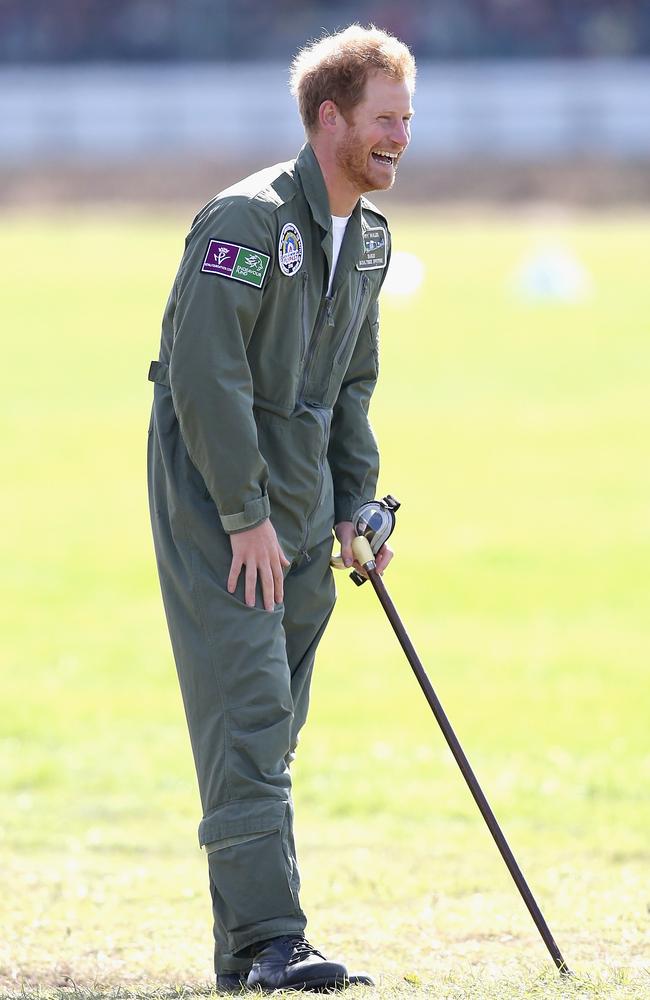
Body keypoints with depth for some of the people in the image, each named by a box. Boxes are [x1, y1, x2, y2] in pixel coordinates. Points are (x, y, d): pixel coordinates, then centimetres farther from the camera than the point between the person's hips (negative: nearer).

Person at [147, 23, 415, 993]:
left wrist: (356, 504, 13)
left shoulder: (368, 237, 12)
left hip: (300, 510, 9)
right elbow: (205, 376, -21)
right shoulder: (248, 221, -17)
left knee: (274, 725, 8)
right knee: (246, 714, -14)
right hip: (215, 505, -9)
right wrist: (246, 515, -20)